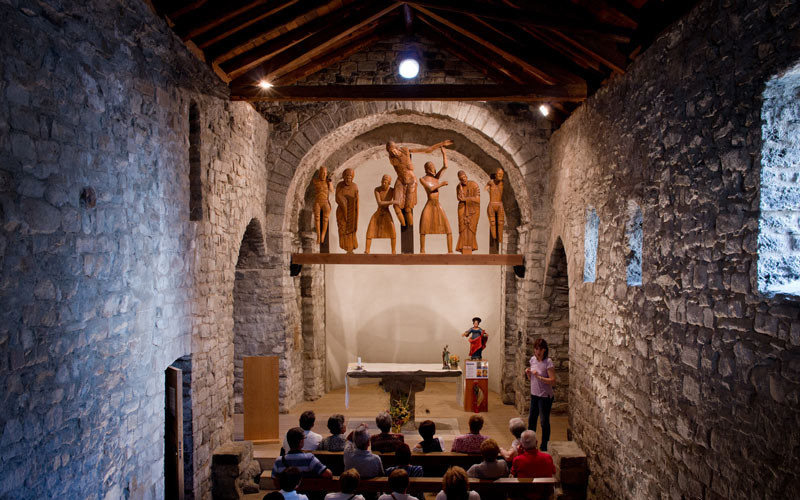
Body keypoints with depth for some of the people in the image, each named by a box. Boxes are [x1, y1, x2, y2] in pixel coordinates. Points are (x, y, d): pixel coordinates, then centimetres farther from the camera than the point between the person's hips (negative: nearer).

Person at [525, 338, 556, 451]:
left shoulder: (548, 362, -18)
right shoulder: (533, 359, 2)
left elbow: (553, 381, -22)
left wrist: (539, 376, -28)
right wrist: (528, 373, -7)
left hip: (545, 396, -7)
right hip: (534, 395, 7)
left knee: (544, 422, 5)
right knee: (531, 419, 18)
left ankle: (544, 447, 19)